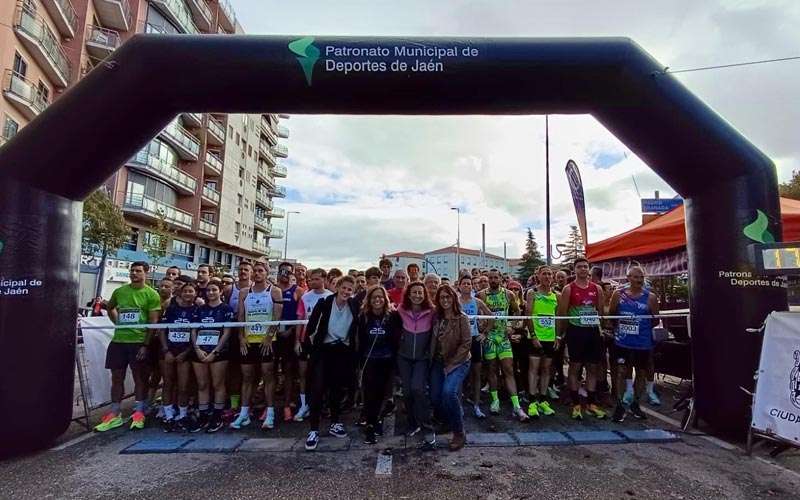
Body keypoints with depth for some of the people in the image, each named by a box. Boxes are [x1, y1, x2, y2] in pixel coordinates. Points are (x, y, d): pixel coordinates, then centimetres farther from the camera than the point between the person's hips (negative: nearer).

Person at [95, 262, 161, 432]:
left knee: (140, 377, 5)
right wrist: (118, 323, 11)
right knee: (117, 377, 10)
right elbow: (110, 308, 26)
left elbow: (153, 322, -9)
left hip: (139, 342, -4)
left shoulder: (151, 294, -7)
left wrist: (145, 345, -14)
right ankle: (114, 415, 21)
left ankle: (138, 413, 15)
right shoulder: (119, 291, 5)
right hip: (118, 341, 4)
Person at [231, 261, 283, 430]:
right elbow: (240, 317, 9)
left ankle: (270, 414, 7)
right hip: (248, 340, 4)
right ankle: (244, 414, 18)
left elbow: (277, 316, -8)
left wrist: (269, 337, -14)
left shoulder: (274, 291, -2)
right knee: (247, 377, 9)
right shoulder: (244, 293, 10)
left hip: (267, 340, -4)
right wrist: (241, 338, 0)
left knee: (268, 376, 0)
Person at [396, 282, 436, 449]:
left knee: (418, 388, -19)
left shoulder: (431, 312, -12)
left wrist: (432, 355, -3)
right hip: (404, 357, 3)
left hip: (422, 357, -2)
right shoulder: (401, 311, -8)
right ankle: (413, 423, 29)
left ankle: (427, 429, -8)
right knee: (407, 390, 6)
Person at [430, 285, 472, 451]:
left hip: (458, 363, -5)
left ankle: (459, 434, -9)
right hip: (438, 363, 6)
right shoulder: (437, 318, 4)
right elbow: (433, 342, 9)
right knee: (435, 398, 1)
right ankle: (455, 417, 32)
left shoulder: (462, 319, -11)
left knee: (448, 391, -27)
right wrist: (431, 361, 0)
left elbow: (466, 343, -14)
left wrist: (451, 364, -15)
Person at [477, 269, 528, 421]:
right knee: (492, 369, 8)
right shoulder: (481, 295, -3)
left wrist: (511, 325, 3)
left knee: (509, 370, -3)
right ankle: (495, 400, 22)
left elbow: (517, 311, 15)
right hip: (488, 335, -1)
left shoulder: (509, 294, 2)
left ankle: (516, 406, -4)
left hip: (504, 335, 1)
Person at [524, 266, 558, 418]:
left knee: (547, 369, 9)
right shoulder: (532, 293, -3)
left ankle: (543, 400, 18)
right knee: (534, 367, -4)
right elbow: (528, 315, -9)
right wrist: (533, 335, -16)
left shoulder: (555, 295, 10)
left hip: (551, 338, 5)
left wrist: (557, 337, 5)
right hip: (536, 337, -4)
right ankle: (533, 402, 0)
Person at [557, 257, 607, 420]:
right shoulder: (568, 289, -4)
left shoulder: (597, 288, 7)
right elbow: (562, 313, -3)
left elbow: (601, 311, 13)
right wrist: (560, 334, -3)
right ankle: (576, 405, 10)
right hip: (576, 331, -4)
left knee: (593, 368, 10)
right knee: (575, 367, 2)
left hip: (593, 331, 4)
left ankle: (592, 404, 20)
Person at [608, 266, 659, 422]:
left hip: (643, 344, 1)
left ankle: (635, 405, 30)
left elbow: (655, 320, 3)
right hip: (622, 342, -1)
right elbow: (610, 315, 7)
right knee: (621, 372, 1)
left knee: (641, 373, 13)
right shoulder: (618, 294, -2)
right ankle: (620, 406, 10)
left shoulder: (650, 297, -4)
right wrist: (616, 330, 3)